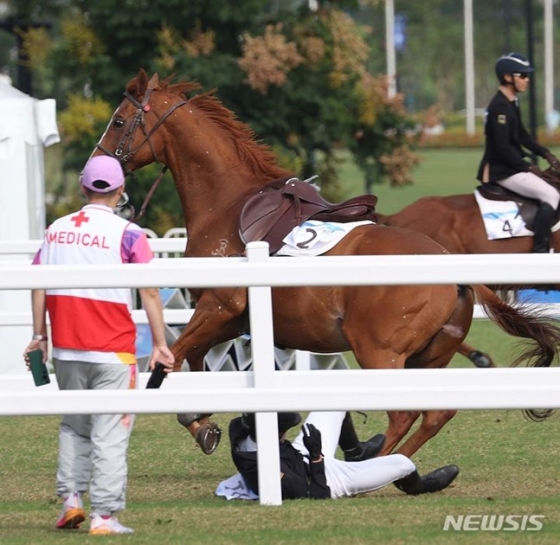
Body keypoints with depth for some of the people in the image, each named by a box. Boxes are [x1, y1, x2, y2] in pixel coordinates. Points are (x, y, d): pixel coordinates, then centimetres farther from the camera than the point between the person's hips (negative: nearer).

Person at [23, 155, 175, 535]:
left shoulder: (57, 230, 6)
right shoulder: (126, 234, -8)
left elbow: (38, 285, 10)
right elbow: (149, 292, -10)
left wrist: (40, 336, 18)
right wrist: (160, 345, -6)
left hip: (66, 349, 5)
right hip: (112, 350, -4)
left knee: (74, 427, 21)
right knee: (111, 433, -1)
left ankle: (71, 499, 13)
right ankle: (105, 515, -3)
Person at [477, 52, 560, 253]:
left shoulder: (511, 103, 11)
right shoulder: (500, 107, -20)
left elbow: (521, 135, 19)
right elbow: (503, 148, -23)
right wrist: (528, 167, -16)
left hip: (513, 166, 11)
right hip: (501, 171, -11)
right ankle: (540, 250, -22)